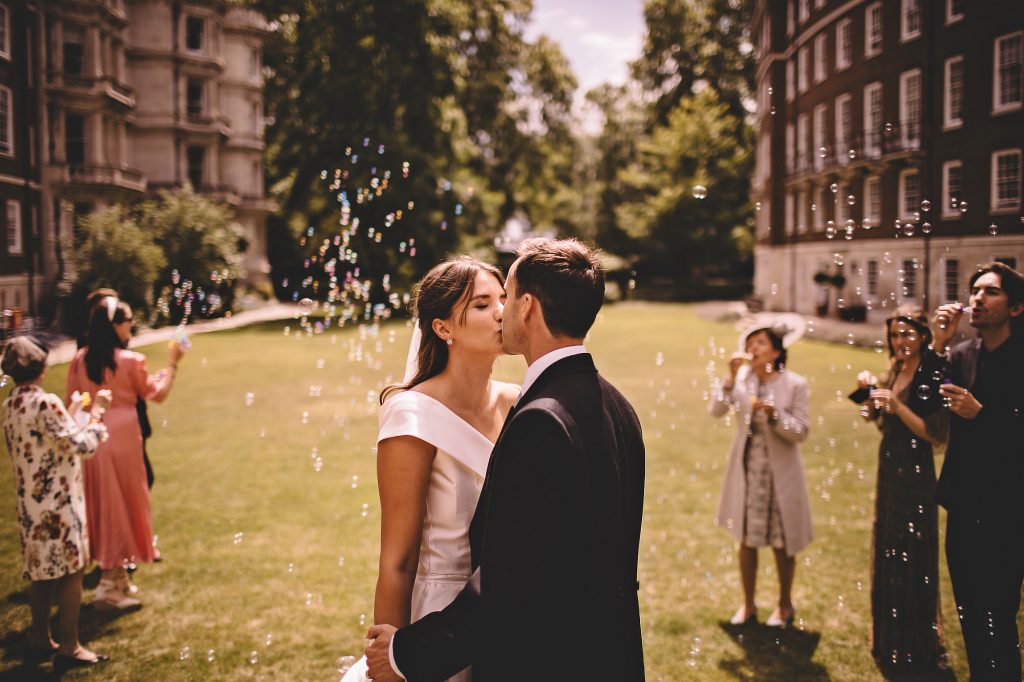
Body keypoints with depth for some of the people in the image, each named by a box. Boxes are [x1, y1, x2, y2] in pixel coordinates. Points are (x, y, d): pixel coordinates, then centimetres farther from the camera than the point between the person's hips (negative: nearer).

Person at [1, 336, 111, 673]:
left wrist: (76, 414, 17)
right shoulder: (45, 403, -21)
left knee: (42, 571, 18)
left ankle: (40, 639, 27)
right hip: (58, 502, -8)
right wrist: (96, 412, -9)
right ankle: (69, 647, 8)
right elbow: (84, 445, -22)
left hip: (30, 502, 8)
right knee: (71, 571, 2)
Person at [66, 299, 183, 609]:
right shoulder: (130, 361, -14)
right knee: (122, 507, 5)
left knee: (102, 505, 16)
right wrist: (172, 363, 7)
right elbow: (157, 393, -2)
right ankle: (108, 586, 4)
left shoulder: (80, 359, 0)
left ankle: (117, 578, 30)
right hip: (121, 440, -6)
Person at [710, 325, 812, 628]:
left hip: (780, 473, -2)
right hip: (746, 471, 2)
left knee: (782, 542, 10)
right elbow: (716, 410, -15)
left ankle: (785, 605, 30)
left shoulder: (795, 384, -10)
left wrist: (773, 413, -26)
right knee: (747, 540, 13)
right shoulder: (742, 378, -4)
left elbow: (800, 432, -12)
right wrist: (731, 379, -24)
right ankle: (748, 605, 29)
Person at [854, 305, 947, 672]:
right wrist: (868, 390, 0)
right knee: (887, 554, 18)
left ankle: (915, 650, 15)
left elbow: (936, 435, -18)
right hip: (888, 468, 9)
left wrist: (898, 406, -25)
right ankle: (888, 641, 34)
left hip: (915, 476, -8)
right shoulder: (895, 370, 8)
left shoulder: (933, 376, -15)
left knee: (912, 558, 0)